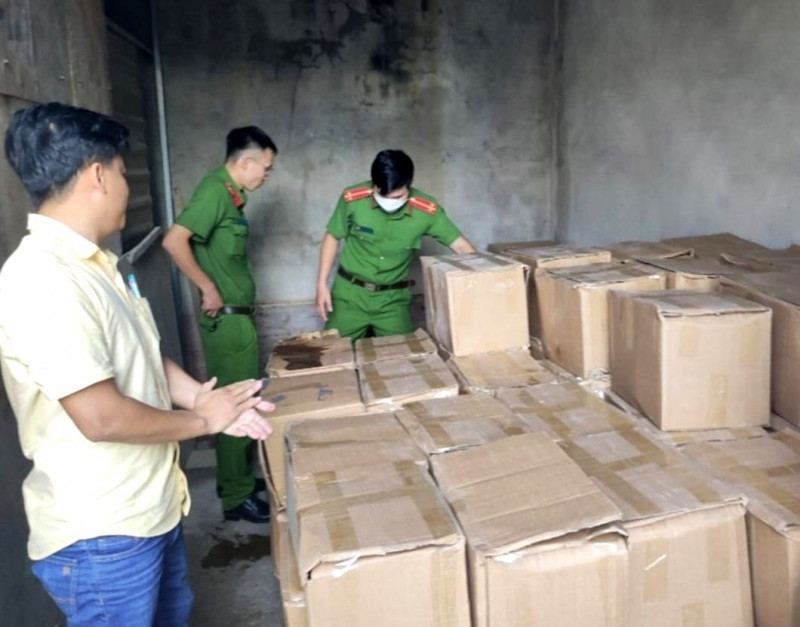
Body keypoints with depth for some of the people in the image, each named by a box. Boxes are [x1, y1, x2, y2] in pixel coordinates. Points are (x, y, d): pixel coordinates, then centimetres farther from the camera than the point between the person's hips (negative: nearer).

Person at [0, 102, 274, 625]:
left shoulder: (95, 263, 6)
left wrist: (206, 399, -1)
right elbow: (102, 418, -29)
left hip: (152, 506, 9)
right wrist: (204, 420, -14)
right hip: (101, 535, -9)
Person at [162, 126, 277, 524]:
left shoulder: (229, 192, 12)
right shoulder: (216, 190, -17)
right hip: (227, 318, -10)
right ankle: (237, 497, 11)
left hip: (238, 315, 10)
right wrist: (208, 288, -20)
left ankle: (235, 479, 32)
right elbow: (174, 241, -27)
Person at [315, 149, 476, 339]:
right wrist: (322, 284, -3)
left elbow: (461, 246, -9)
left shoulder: (427, 210, -17)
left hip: (393, 299, 0)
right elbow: (332, 237, -1)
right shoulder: (352, 199, -17)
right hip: (349, 294, 0)